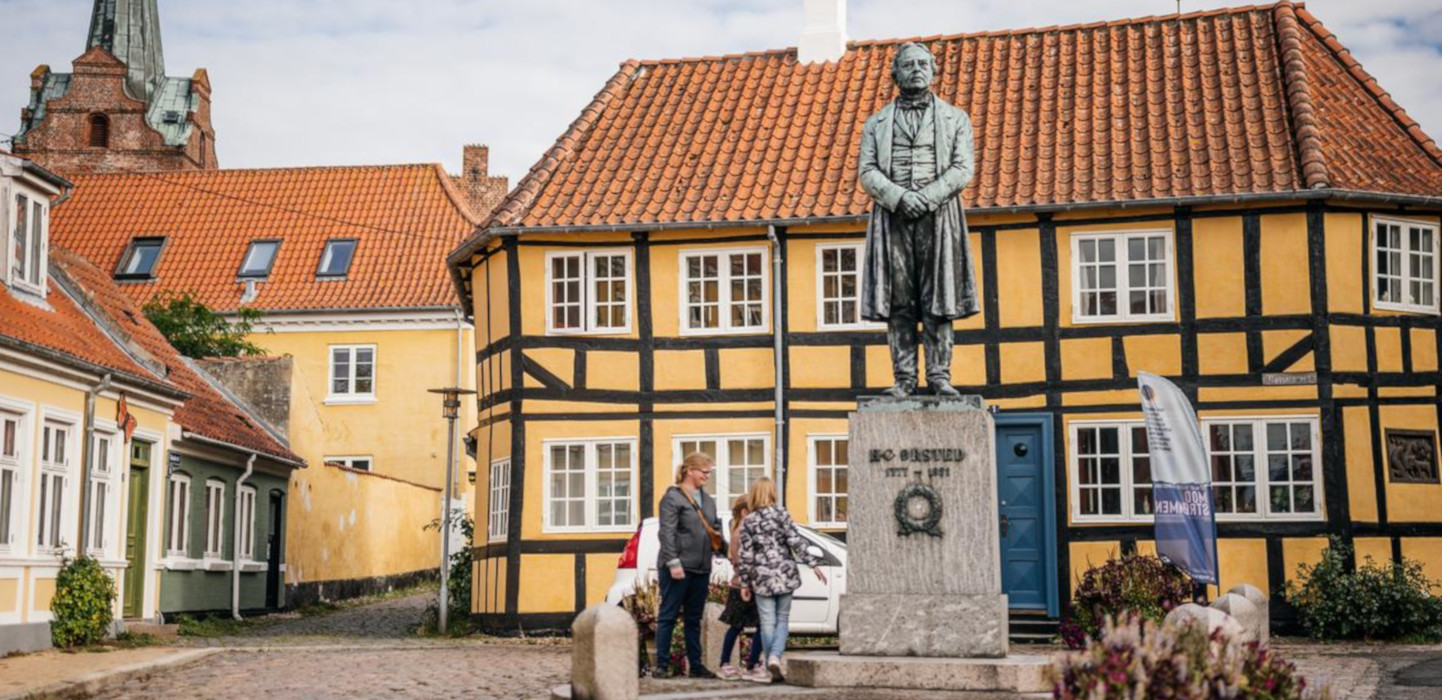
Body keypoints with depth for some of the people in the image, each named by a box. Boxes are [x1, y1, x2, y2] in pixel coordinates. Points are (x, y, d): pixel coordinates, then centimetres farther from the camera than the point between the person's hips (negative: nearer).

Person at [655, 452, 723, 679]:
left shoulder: (707, 500, 17)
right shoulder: (673, 497, -7)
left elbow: (715, 528, 23)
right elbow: (667, 533, -14)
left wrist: (721, 547, 6)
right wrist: (673, 562, -20)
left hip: (701, 568, 7)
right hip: (678, 568, -7)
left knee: (694, 619, 12)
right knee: (668, 616, -1)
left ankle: (695, 665, 18)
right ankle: (661, 665, 3)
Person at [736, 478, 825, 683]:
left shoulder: (747, 522, 1)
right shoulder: (780, 514, -3)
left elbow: (745, 555, 0)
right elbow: (796, 541, -9)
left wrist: (745, 582, 6)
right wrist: (813, 564, -6)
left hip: (762, 577, 1)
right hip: (785, 574, -1)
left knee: (767, 622, 7)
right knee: (782, 619, 8)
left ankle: (771, 663, 7)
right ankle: (775, 657, -11)